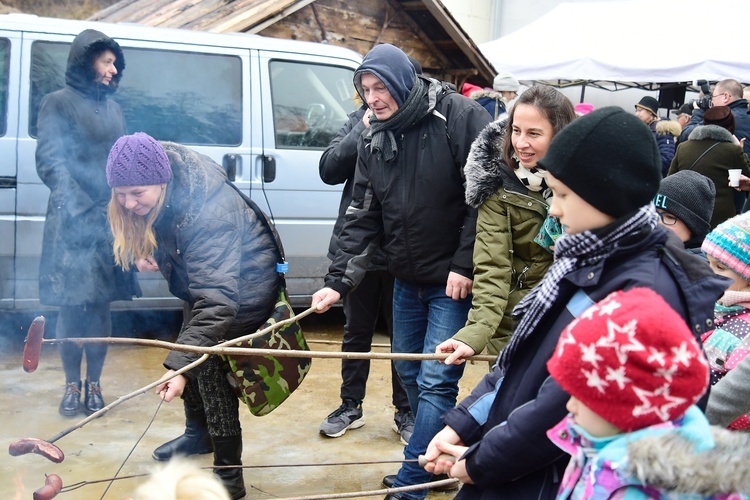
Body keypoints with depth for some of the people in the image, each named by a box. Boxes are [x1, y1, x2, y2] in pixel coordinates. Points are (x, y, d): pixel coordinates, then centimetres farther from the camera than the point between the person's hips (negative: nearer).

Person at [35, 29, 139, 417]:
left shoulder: (112, 108, 17)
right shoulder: (59, 103, 0)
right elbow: (50, 161, -9)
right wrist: (78, 207, -20)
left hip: (110, 218, 5)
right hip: (73, 222, -5)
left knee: (100, 305, 6)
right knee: (71, 306, 0)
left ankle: (94, 384, 16)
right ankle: (72, 385, 13)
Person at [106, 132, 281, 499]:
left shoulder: (209, 211, -42)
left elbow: (217, 297, -48)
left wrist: (180, 365, -54)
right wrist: (151, 252, -11)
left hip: (244, 284, -9)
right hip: (206, 276, 9)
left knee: (209, 362, -16)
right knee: (192, 352, 18)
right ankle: (199, 434, 43)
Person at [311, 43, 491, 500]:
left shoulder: (461, 116, -14)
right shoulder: (373, 141, 5)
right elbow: (363, 217, 5)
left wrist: (465, 265, -16)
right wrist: (338, 281, -3)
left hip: (455, 280, -7)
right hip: (407, 281, 7)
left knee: (436, 381, -6)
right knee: (410, 373, 16)